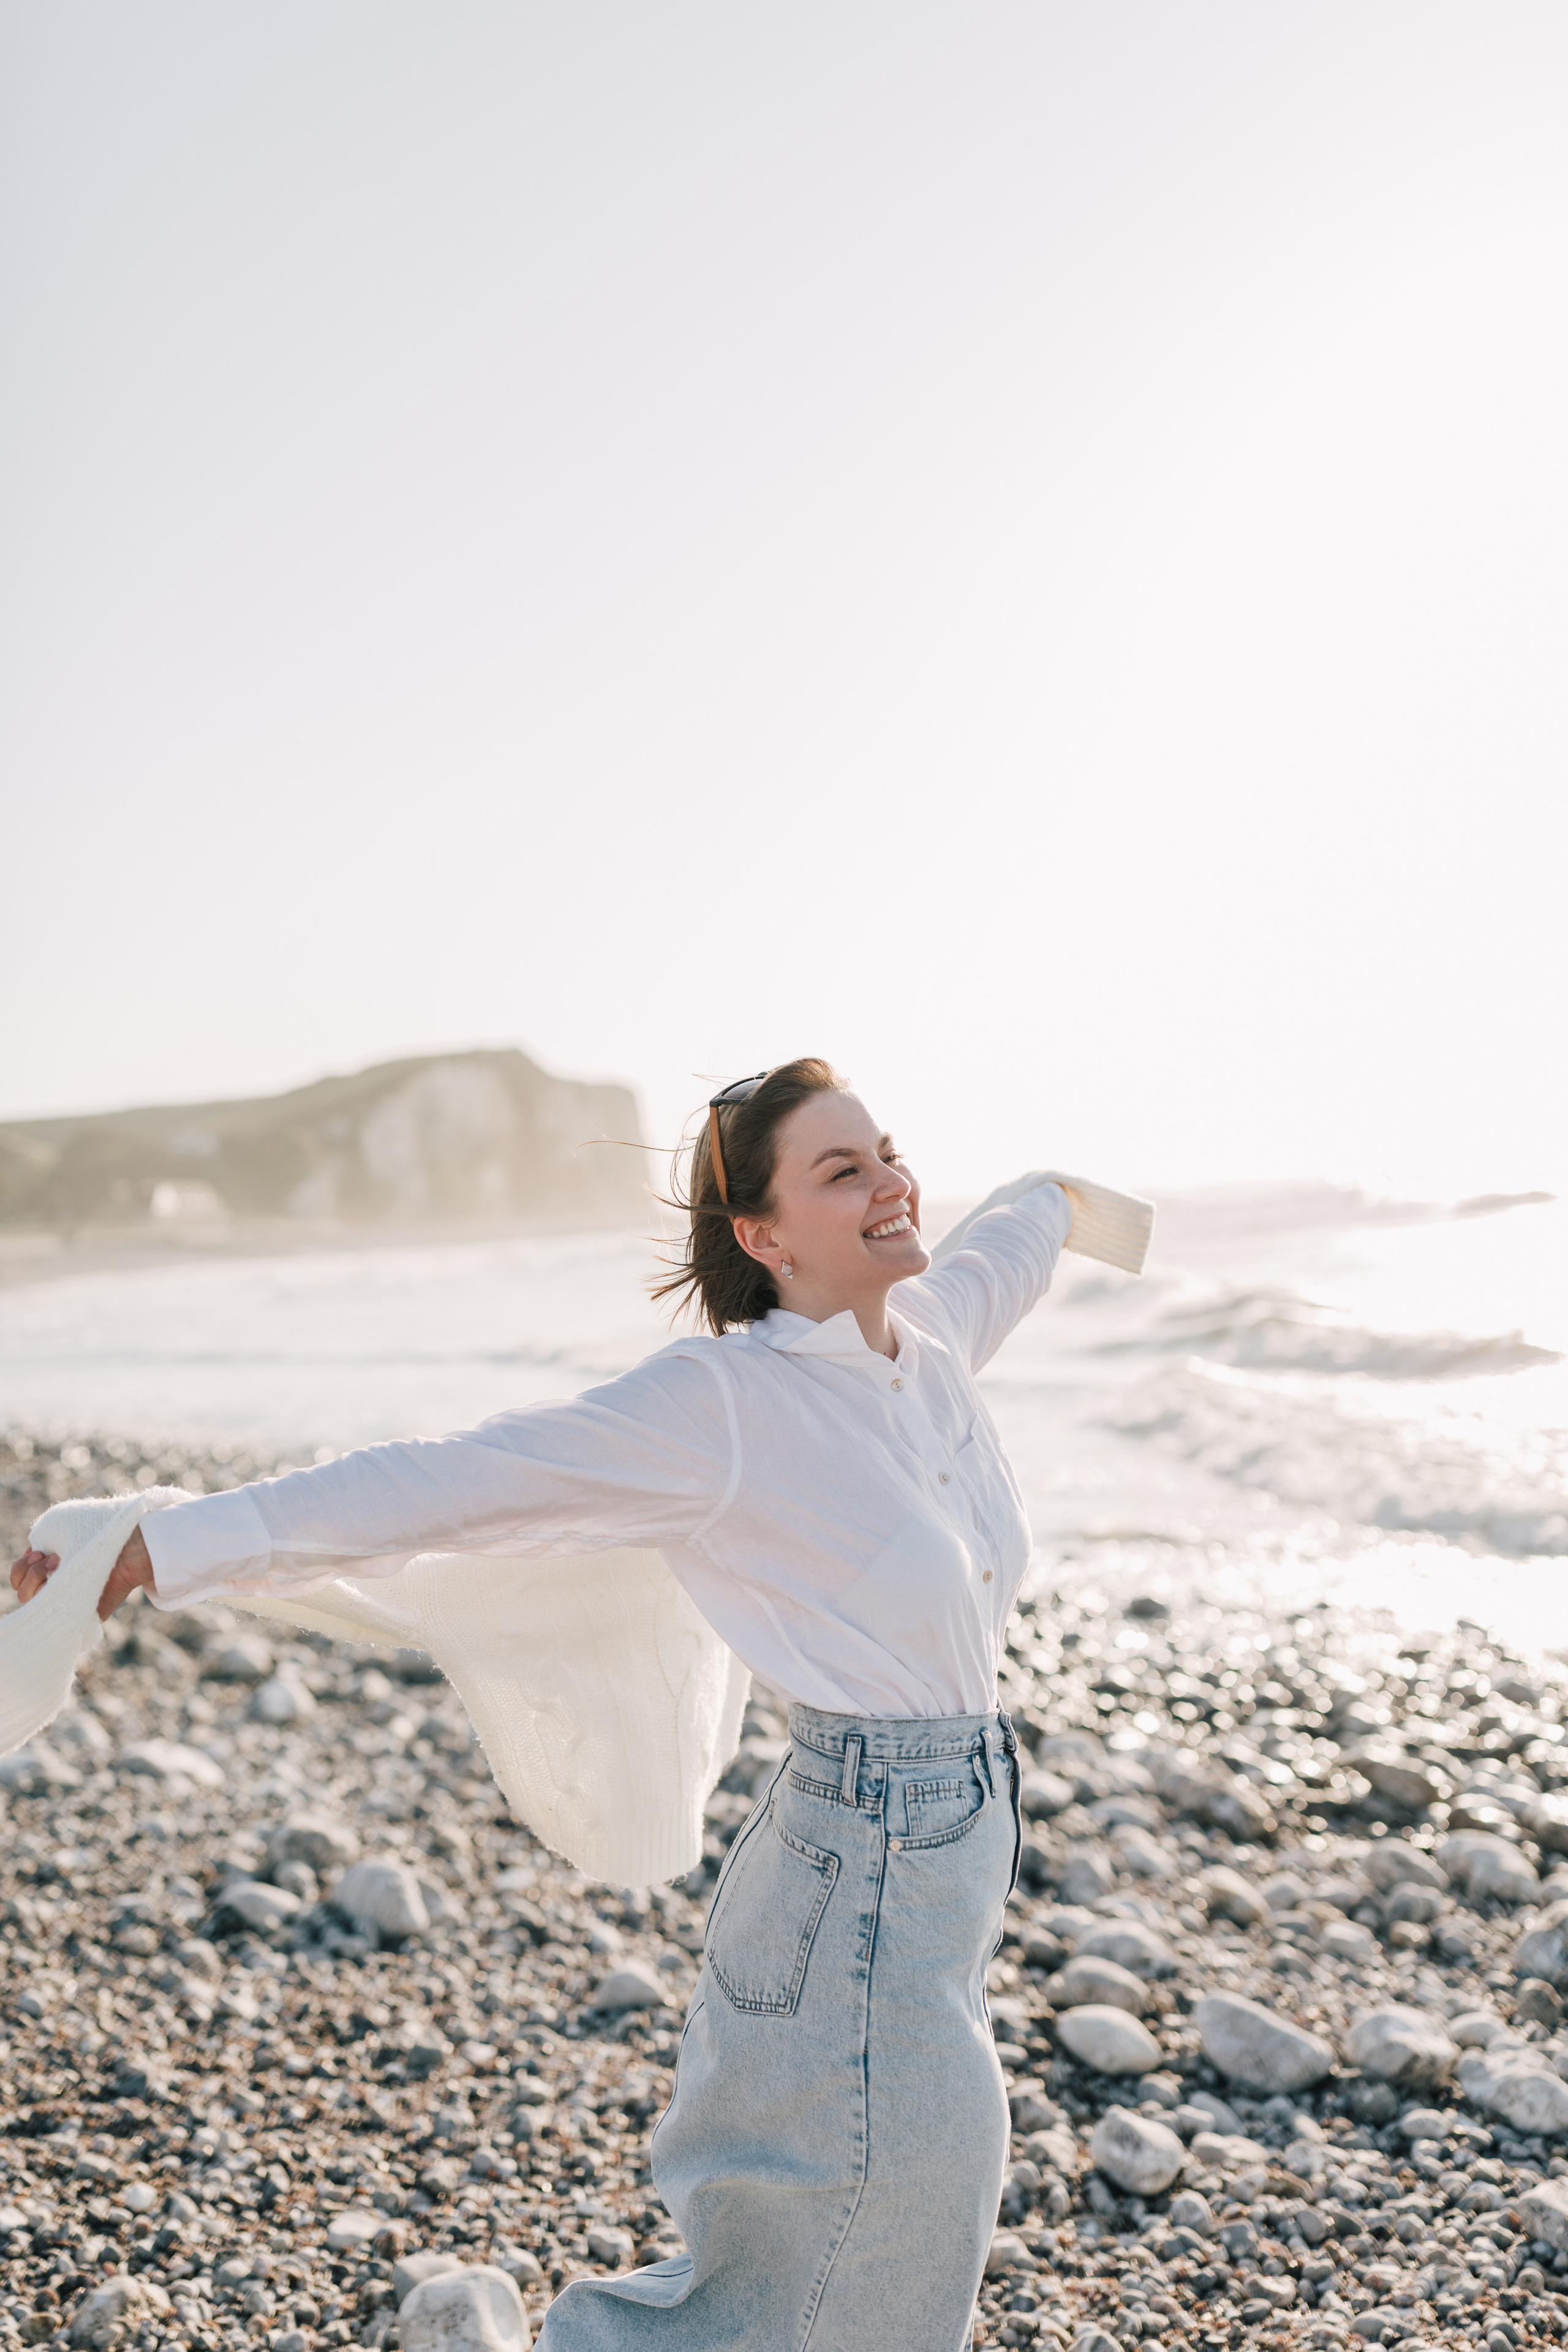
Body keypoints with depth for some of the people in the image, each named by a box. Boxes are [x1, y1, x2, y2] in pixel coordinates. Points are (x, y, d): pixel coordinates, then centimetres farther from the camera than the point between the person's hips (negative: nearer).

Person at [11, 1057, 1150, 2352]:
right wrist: (164, 1548, -24)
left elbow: (1005, 1251, 24)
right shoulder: (721, 1401, -21)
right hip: (868, 1874, -8)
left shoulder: (932, 1330, 0)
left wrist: (1060, 1199, 46)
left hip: (963, 1841, 8)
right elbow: (440, 1482, -22)